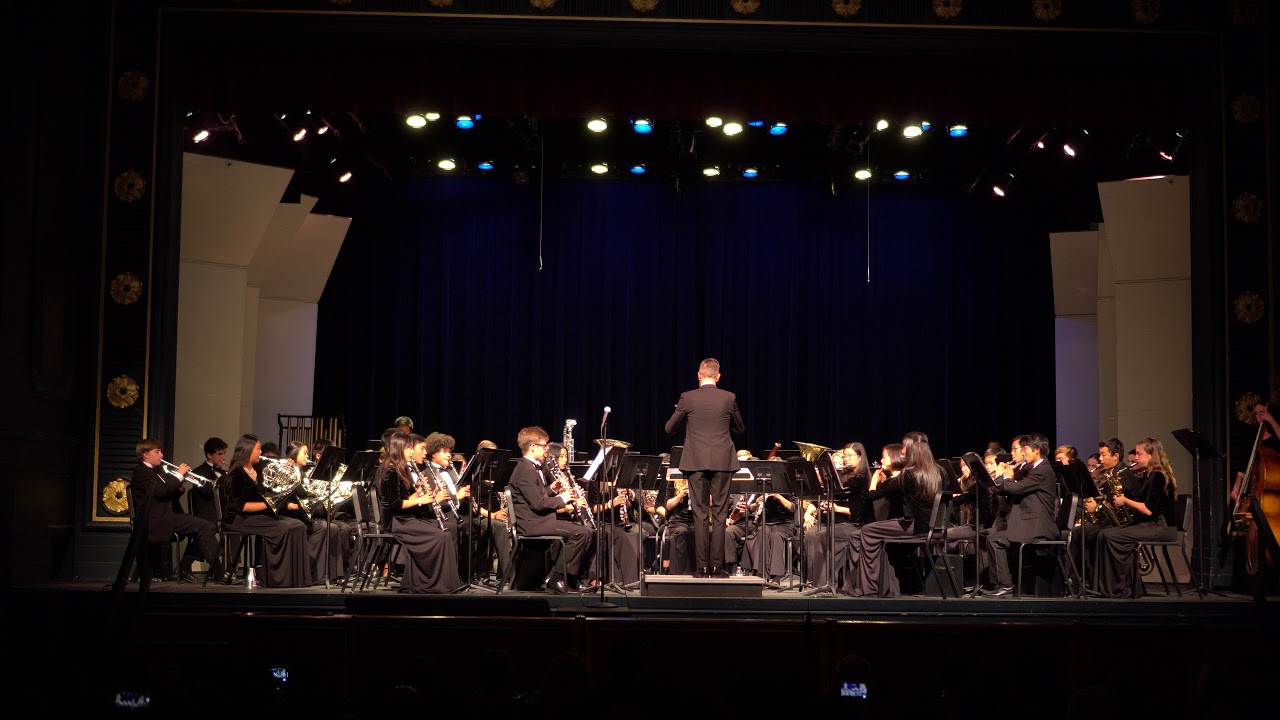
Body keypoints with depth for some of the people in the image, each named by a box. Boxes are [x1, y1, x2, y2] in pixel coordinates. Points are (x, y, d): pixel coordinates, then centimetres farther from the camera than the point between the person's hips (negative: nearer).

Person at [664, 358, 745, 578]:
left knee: (700, 515, 4)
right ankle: (717, 566, 2)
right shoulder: (728, 398, -1)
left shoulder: (687, 398, -4)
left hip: (696, 462, 0)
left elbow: (670, 428, 5)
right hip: (722, 461, 0)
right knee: (719, 514, 4)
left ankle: (702, 566, 2)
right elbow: (740, 429, 12)